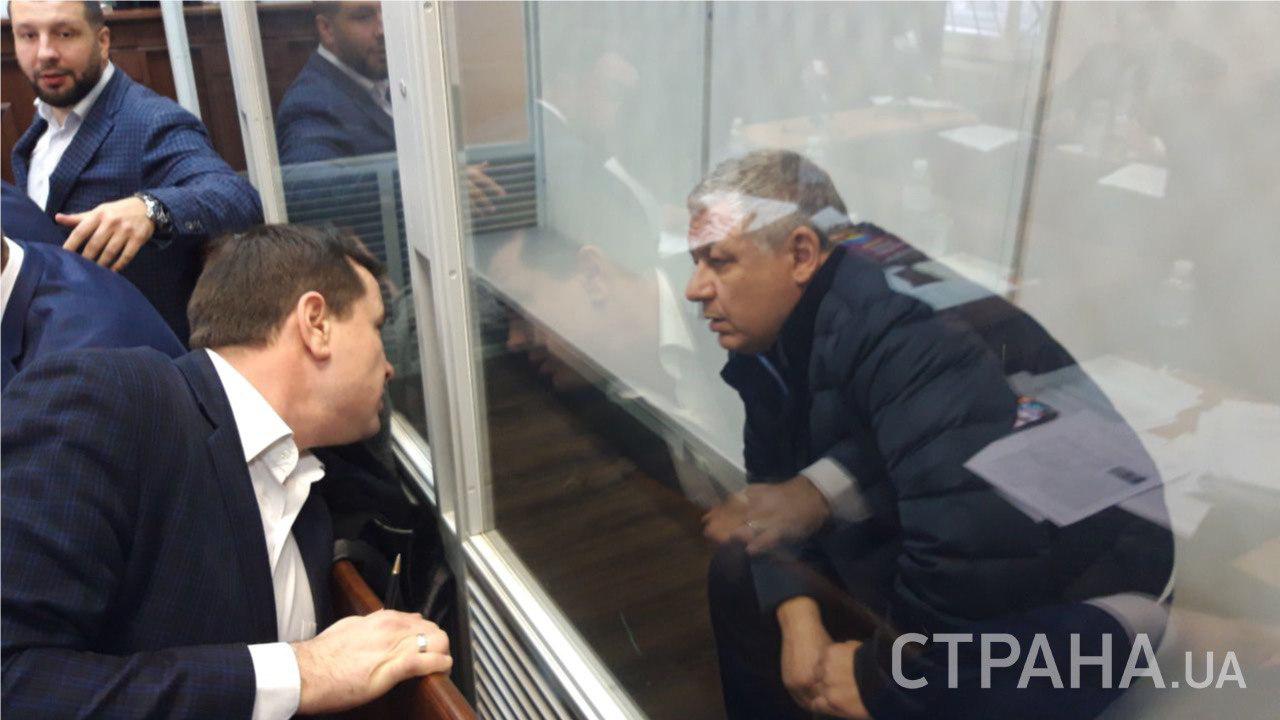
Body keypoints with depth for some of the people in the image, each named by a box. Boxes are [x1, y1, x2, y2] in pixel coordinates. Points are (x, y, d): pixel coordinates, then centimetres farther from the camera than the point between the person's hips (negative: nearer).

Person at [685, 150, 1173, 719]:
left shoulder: (894, 325, -32)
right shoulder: (779, 332, -3)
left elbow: (979, 533, -39)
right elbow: (777, 482, 3)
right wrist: (797, 617, -13)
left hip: (1072, 597, -8)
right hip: (921, 559, 9)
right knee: (741, 572, 9)